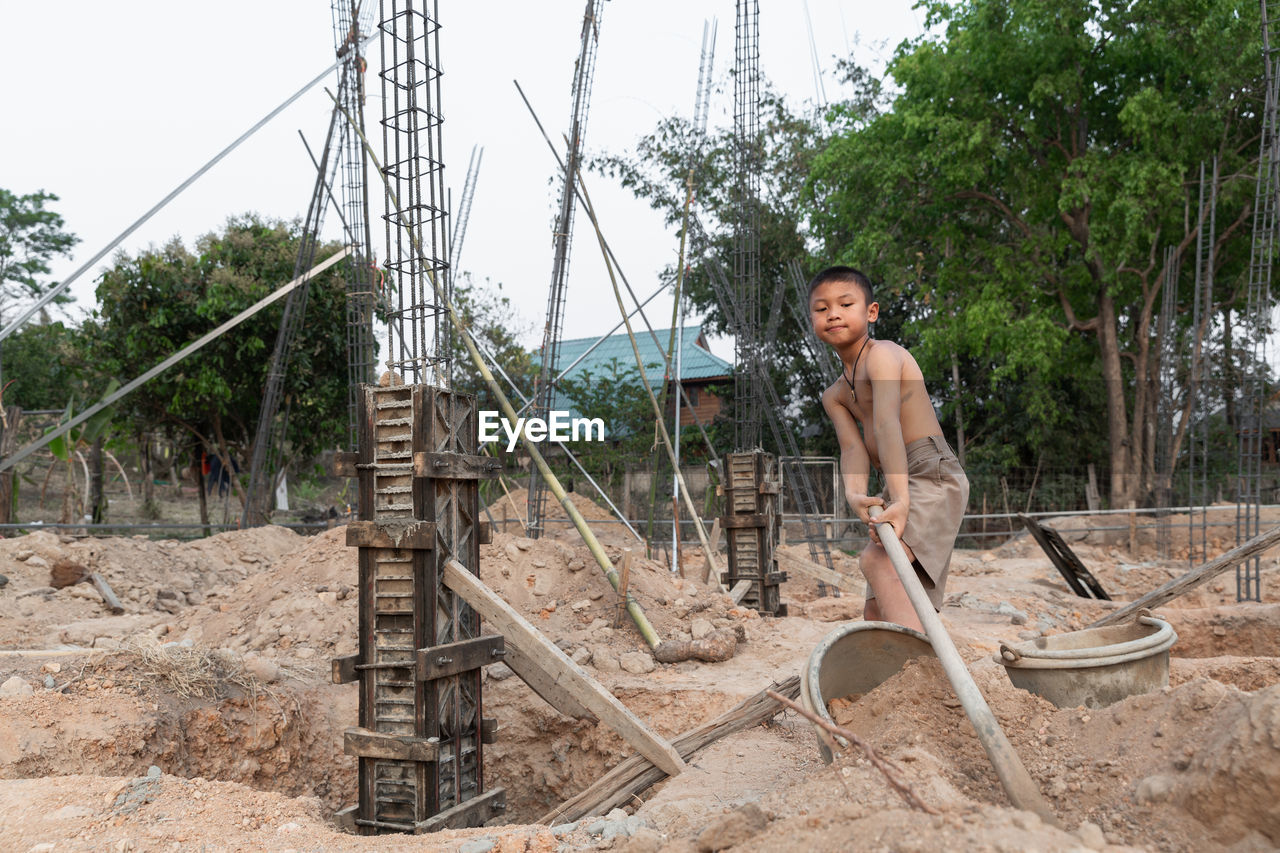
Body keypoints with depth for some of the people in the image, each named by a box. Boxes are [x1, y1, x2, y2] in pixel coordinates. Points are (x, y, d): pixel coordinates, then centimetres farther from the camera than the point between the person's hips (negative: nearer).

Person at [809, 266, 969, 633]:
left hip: (932, 475, -9)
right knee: (876, 613, 9)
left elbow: (886, 425, -24)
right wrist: (855, 494, -25)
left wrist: (899, 499, -37)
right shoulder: (834, 396, 16)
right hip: (901, 488, 9)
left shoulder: (882, 355, -9)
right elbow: (853, 447, -2)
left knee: (877, 560, -33)